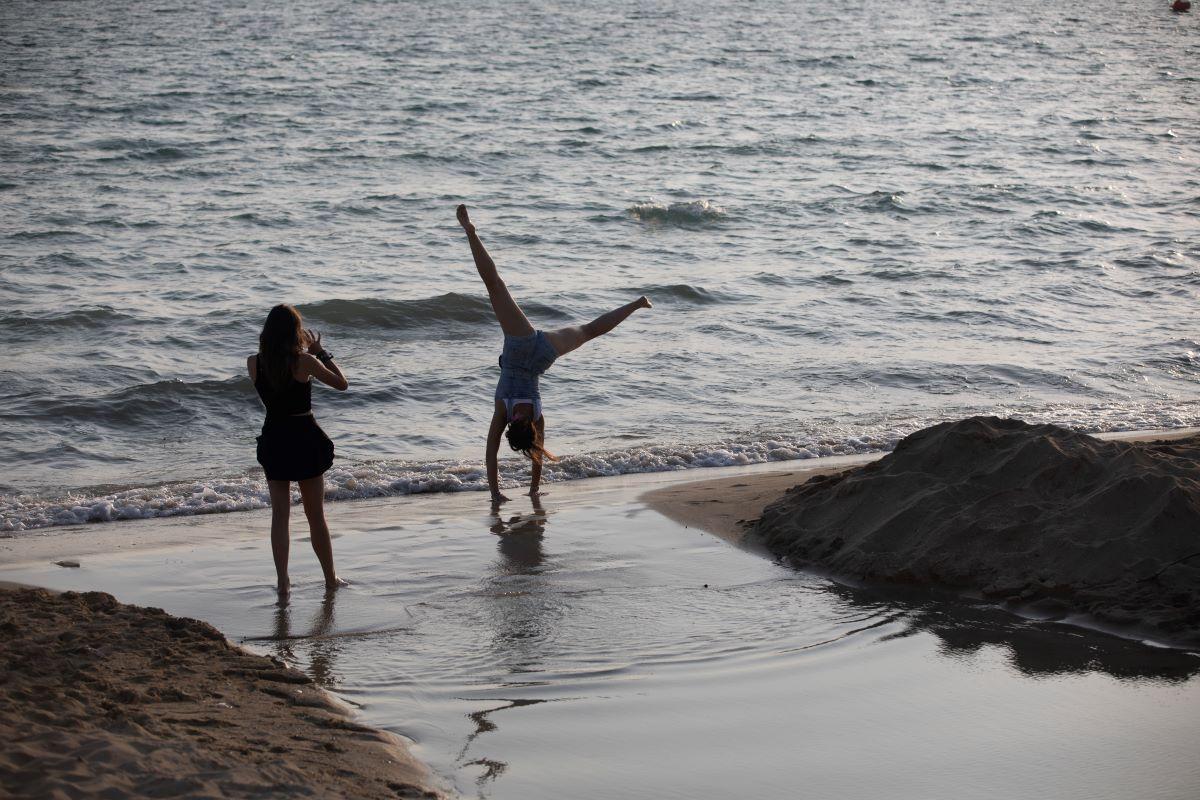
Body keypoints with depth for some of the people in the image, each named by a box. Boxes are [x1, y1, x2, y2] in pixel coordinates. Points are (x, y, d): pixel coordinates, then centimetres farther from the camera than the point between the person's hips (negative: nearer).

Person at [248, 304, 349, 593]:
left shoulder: (254, 363, -4)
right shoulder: (304, 361, -15)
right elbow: (341, 383, -2)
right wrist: (320, 352, 5)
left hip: (273, 440, 3)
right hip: (305, 438, -3)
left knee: (280, 514, 9)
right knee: (316, 515, 10)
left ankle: (282, 581, 4)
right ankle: (330, 578, 21)